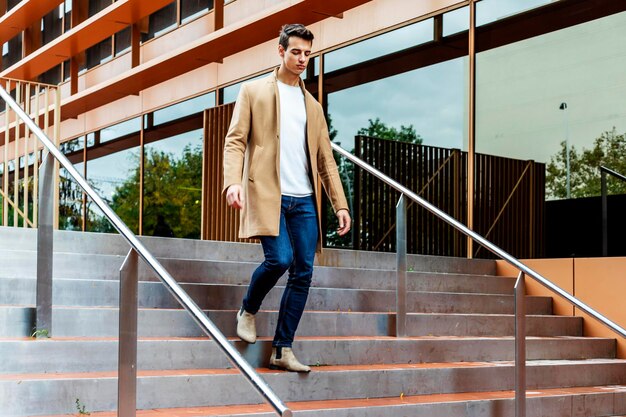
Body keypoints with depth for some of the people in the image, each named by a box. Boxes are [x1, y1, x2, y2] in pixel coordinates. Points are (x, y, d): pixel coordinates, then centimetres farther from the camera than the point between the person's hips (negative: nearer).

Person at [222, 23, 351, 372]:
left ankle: (283, 350, 6)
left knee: (303, 272, -2)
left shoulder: (313, 105, 20)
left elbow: (326, 159, 18)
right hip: (268, 193, -4)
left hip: (304, 200, 5)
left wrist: (341, 204, 8)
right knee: (280, 258, -20)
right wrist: (233, 182, -19)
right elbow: (235, 141, -1)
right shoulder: (254, 91, 8)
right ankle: (248, 311, 10)